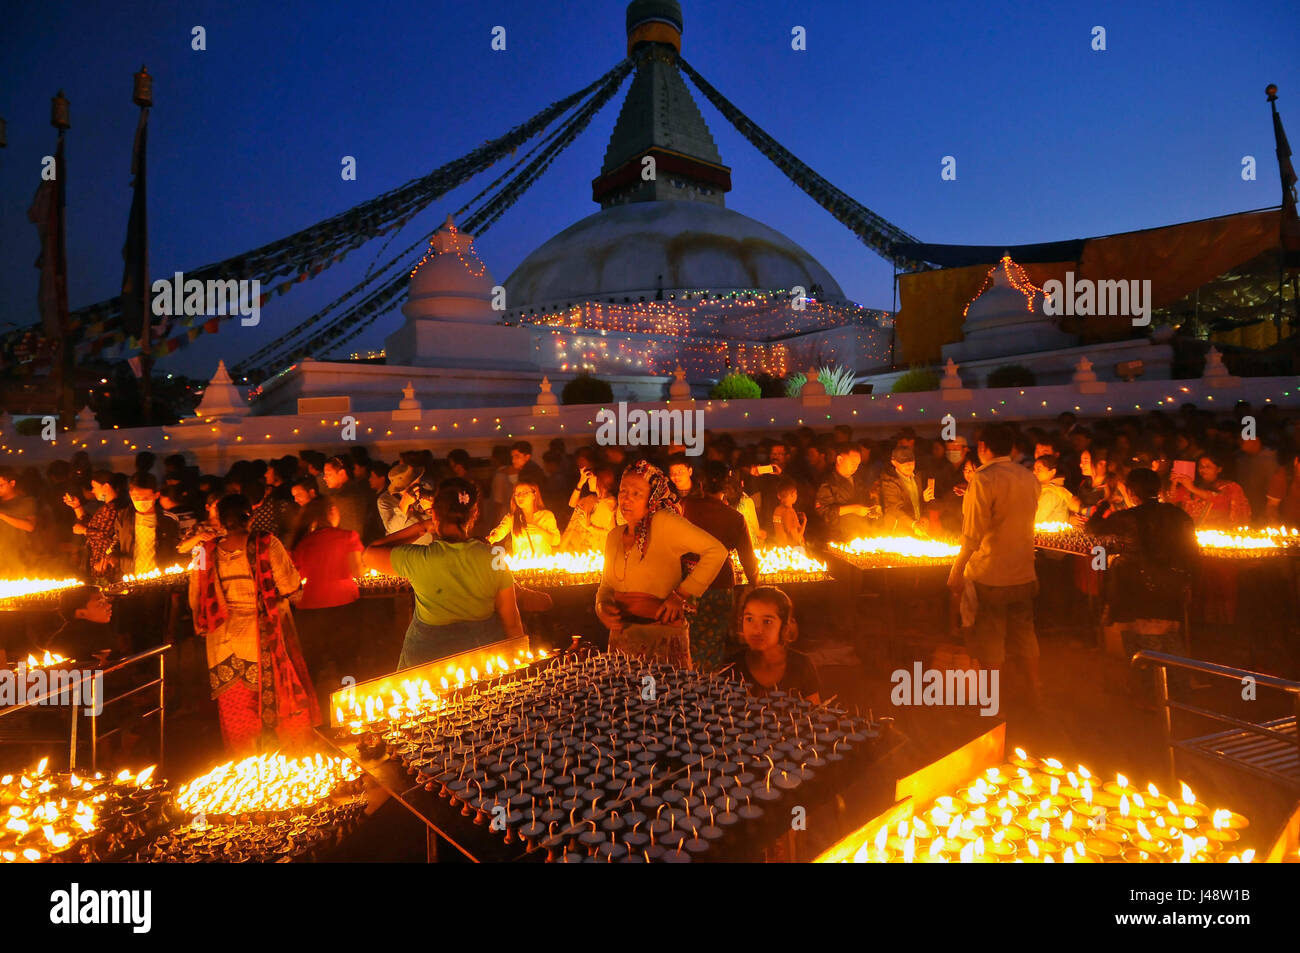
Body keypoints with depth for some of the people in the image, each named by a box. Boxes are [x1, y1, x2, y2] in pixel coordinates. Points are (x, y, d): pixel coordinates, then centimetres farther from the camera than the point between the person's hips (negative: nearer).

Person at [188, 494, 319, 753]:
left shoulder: (206, 553, -4)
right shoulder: (267, 544, -14)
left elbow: (195, 601, 3)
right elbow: (290, 586, -13)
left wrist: (203, 627, 19)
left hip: (224, 642, 3)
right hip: (264, 636, -3)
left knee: (236, 708, 15)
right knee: (282, 700, 11)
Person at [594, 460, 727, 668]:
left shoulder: (663, 522, -10)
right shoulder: (614, 536, 10)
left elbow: (716, 551, -14)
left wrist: (681, 595, -13)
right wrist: (602, 608, -3)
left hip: (662, 636, -6)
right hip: (621, 636, 6)